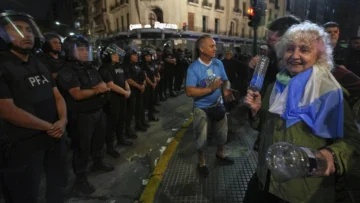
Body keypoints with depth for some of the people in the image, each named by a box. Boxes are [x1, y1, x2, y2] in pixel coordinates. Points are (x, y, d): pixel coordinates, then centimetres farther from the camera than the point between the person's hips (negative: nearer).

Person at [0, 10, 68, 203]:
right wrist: (48, 126, -16)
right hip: (22, 144, -6)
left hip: (54, 137, 7)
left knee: (58, 184, 23)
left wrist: (62, 120, -11)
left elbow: (57, 96, 8)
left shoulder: (40, 65, 9)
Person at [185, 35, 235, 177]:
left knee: (223, 133, 23)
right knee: (201, 138, 12)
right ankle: (202, 162, 38)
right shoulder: (193, 68, -19)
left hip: (218, 105, 5)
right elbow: (189, 91, -25)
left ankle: (220, 153, 53)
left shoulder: (218, 63, -4)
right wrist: (210, 89, -29)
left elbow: (225, 80, 3)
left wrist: (226, 89, -20)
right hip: (202, 108, -5)